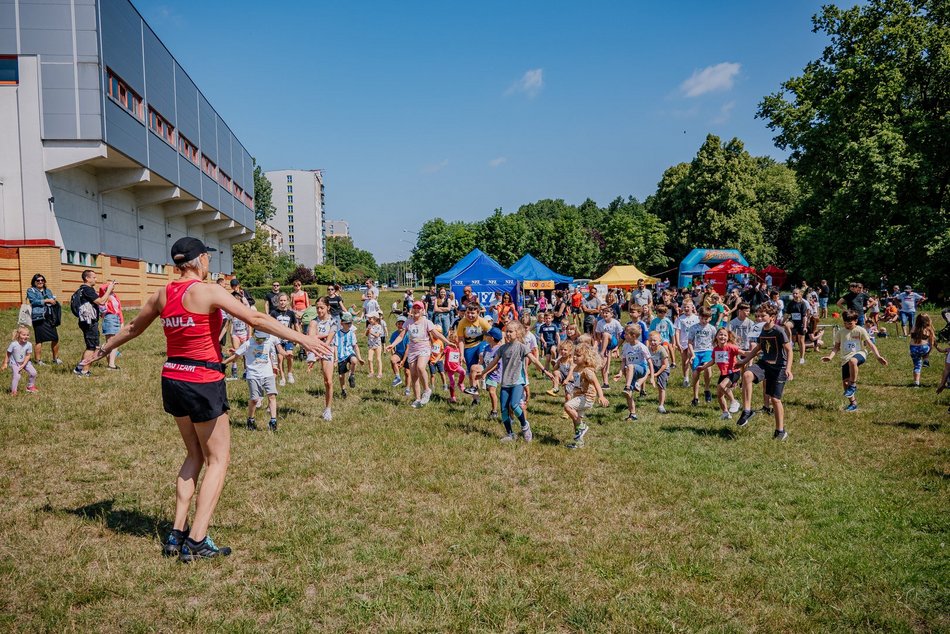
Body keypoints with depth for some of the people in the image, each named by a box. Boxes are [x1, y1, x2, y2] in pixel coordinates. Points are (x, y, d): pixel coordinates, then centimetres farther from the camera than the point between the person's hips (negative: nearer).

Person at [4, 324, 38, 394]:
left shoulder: (29, 345, -17)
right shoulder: (13, 344, -23)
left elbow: (28, 356, -10)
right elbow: (8, 354, -11)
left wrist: (23, 365, -17)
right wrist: (5, 364, -9)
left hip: (25, 362, 4)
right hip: (14, 363, -4)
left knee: (33, 373, -1)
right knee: (17, 376, -20)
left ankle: (30, 386, 23)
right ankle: (13, 391, -2)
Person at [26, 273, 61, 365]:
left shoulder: (48, 291, 22)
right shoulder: (31, 291, 6)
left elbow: (54, 301, 18)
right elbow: (34, 301, -10)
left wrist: (54, 301, -3)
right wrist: (47, 300, -10)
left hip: (50, 318, 5)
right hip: (39, 318, -5)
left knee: (55, 338, 4)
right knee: (39, 340, -6)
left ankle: (56, 358, 17)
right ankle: (38, 360, 1)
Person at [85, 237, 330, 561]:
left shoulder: (163, 294, 6)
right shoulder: (208, 292, -13)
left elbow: (132, 328, 20)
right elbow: (257, 319, -20)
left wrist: (101, 351, 38)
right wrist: (303, 339, -20)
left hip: (172, 380, 7)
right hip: (203, 383, -7)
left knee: (195, 455, 21)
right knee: (218, 460, 5)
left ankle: (177, 533, 19)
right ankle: (197, 541, 3)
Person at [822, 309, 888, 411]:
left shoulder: (860, 330, 1)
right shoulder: (840, 332, 10)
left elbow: (870, 344, -1)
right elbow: (837, 347, 14)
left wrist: (878, 356, -13)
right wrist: (830, 356, -4)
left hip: (859, 354, -5)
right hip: (846, 358, 5)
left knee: (852, 361, -42)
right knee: (845, 382, 0)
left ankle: (853, 385, -26)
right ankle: (853, 404, 18)